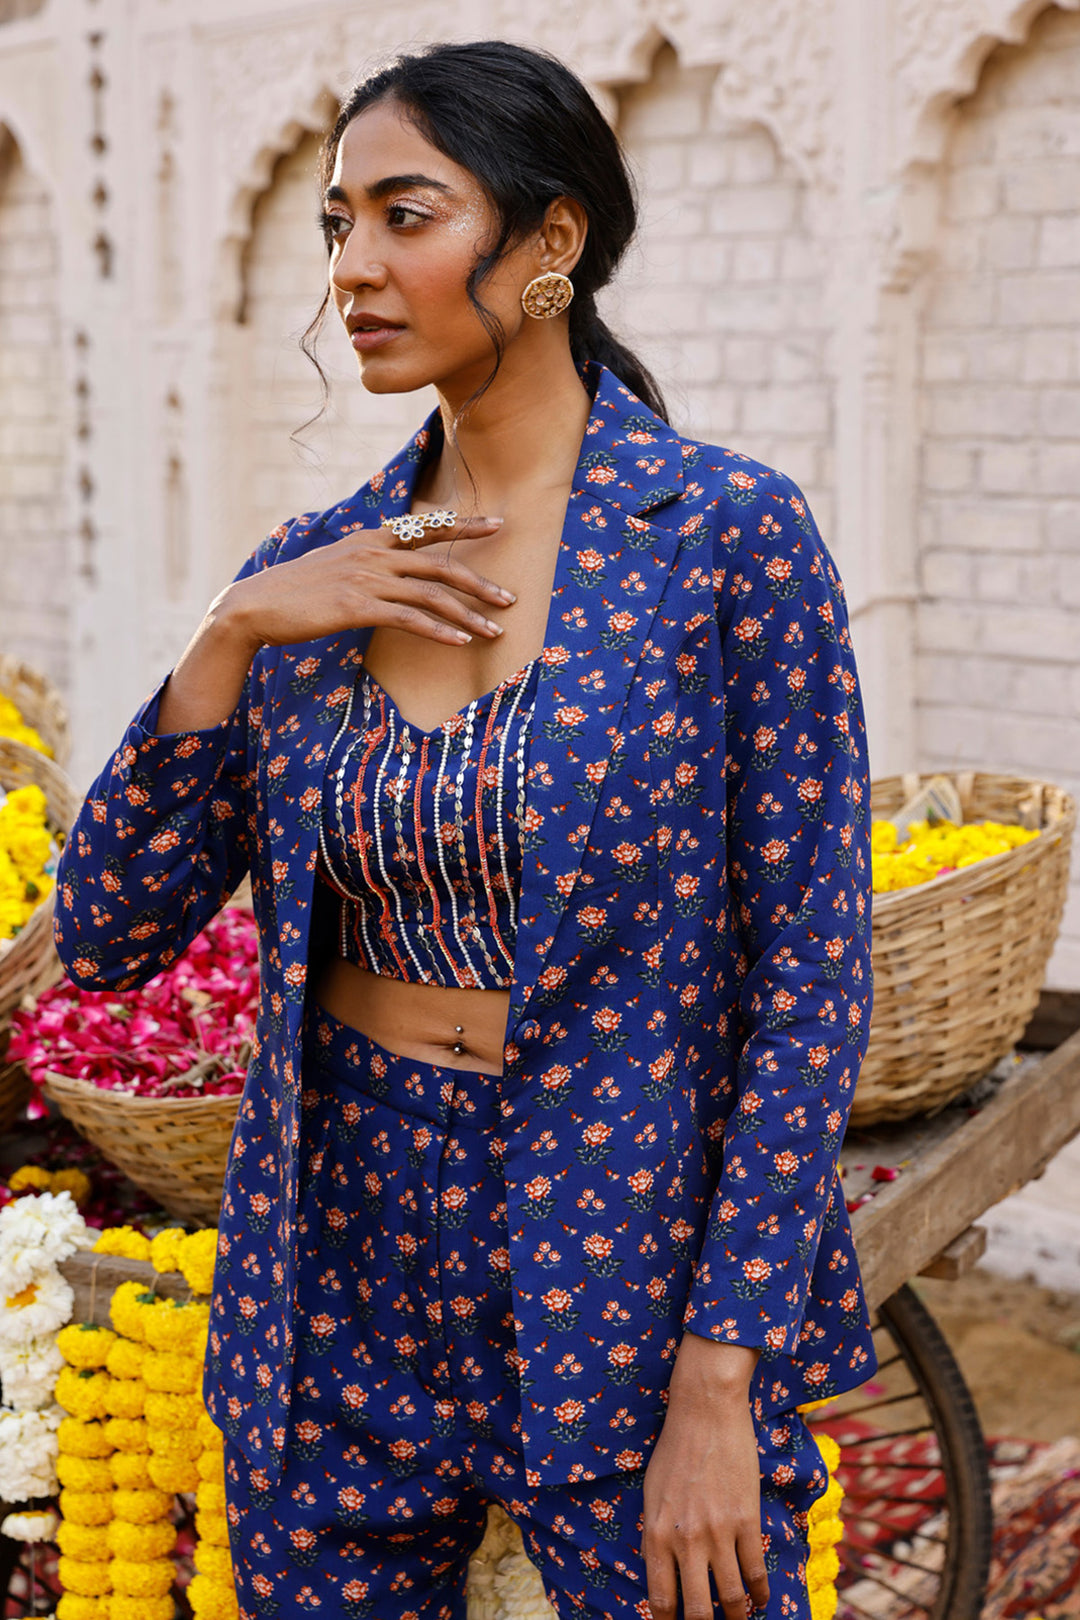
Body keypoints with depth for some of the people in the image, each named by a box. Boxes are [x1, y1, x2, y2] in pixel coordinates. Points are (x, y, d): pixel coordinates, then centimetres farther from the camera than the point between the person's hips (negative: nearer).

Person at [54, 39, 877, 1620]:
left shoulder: (727, 537, -10)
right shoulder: (309, 573, 3)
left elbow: (810, 979, -11)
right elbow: (104, 938, 1)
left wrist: (719, 1393, -15)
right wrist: (231, 634, -11)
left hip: (632, 1260, -4)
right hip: (342, 1260, 4)